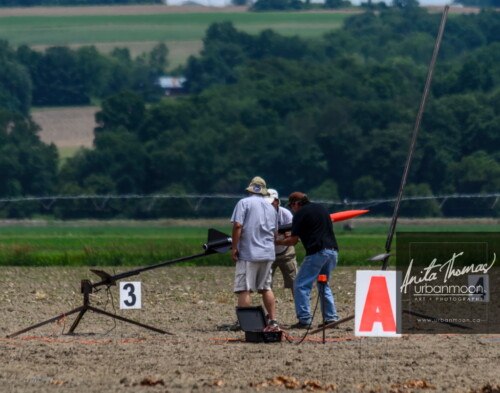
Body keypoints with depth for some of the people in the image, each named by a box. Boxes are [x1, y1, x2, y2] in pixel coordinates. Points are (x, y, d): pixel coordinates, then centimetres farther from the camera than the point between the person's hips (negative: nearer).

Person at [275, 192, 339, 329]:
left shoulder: (300, 213, -1)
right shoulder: (321, 208, 21)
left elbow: (293, 241, -1)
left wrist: (277, 242, 15)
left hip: (317, 252, -8)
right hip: (333, 251, 8)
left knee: (301, 285, -1)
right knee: (324, 285, 21)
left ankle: (304, 320, -8)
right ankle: (331, 318, 14)